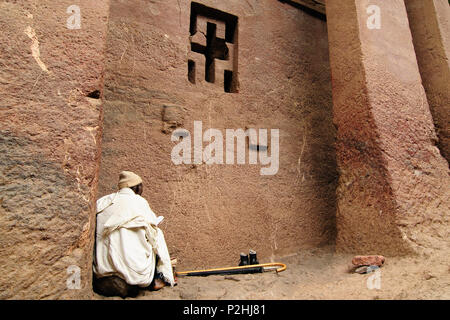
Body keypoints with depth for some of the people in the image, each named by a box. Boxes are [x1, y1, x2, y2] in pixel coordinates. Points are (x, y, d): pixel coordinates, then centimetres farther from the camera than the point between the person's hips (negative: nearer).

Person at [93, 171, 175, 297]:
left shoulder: (102, 202, 8)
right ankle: (157, 279, 16)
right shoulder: (139, 202, -6)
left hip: (102, 267, 6)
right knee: (156, 236, 14)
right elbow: (152, 232, -1)